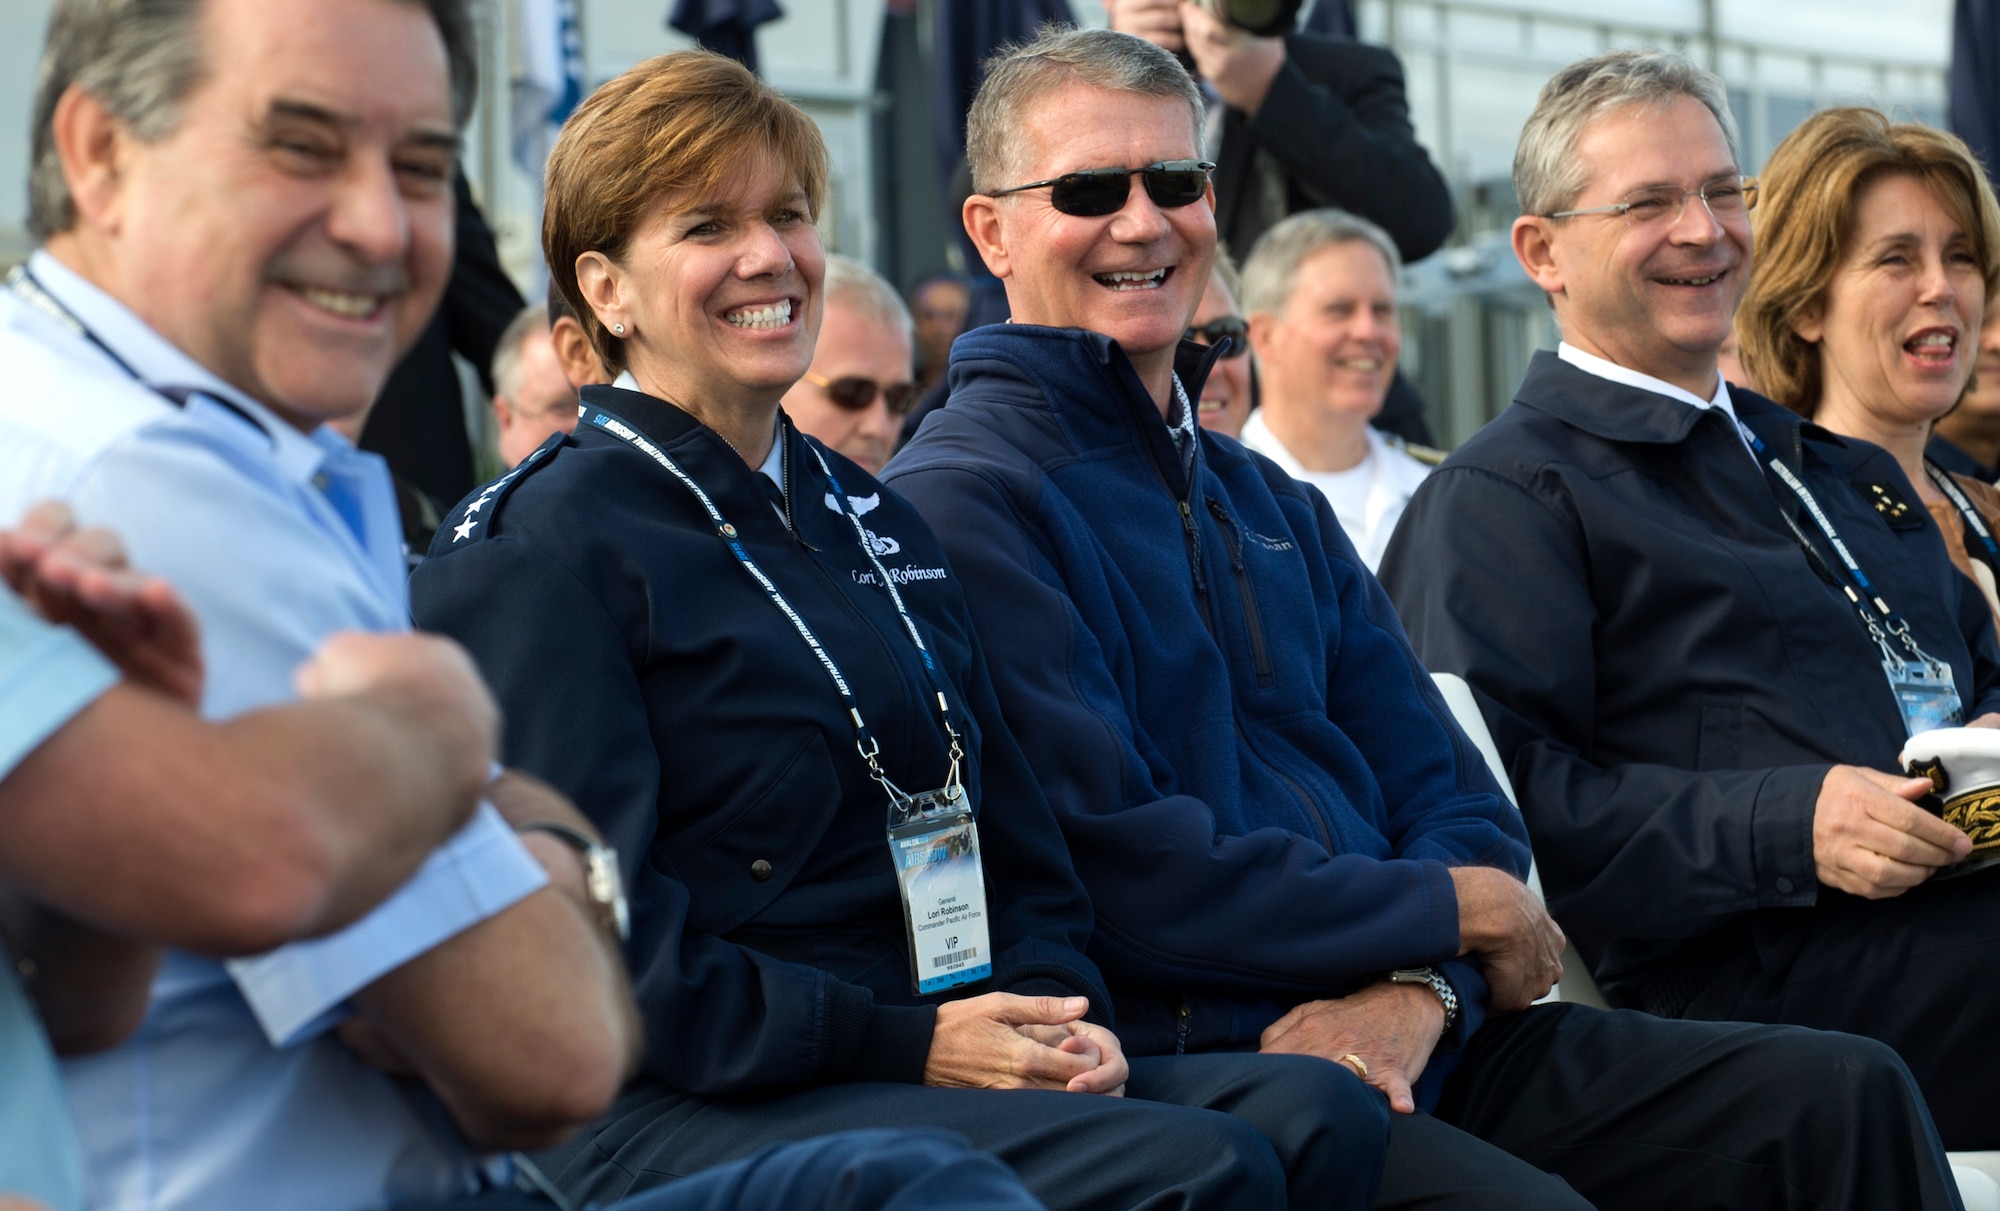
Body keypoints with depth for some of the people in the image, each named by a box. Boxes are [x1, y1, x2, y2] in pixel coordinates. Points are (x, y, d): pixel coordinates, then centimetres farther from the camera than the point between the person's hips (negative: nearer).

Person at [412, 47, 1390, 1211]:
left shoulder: (873, 521, 21)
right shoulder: (536, 557, -3)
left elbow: (1013, 835, 22)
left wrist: (1059, 1006, 0)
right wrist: (904, 1045, -17)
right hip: (675, 1113, -7)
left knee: (1321, 1112, -19)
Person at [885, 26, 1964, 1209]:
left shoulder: (1275, 504, 22)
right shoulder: (956, 502, -5)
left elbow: (1445, 793, 15)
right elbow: (1119, 869, -14)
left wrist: (1416, 985, -8)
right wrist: (1459, 912, -6)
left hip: (1394, 1036, 8)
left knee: (1845, 1097, -4)